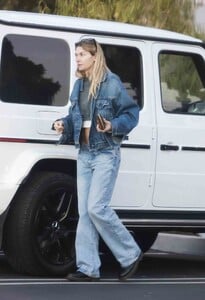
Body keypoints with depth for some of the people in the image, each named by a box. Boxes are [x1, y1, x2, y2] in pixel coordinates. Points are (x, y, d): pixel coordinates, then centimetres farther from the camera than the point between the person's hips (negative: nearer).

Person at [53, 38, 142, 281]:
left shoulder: (112, 83, -8)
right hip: (84, 154, 7)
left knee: (97, 207, -14)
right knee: (85, 211, 4)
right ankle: (88, 268, 7)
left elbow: (131, 113, -5)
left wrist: (113, 126, -21)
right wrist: (63, 124, 0)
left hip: (105, 154, -7)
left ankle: (130, 254, 4)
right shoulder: (79, 85, 12)